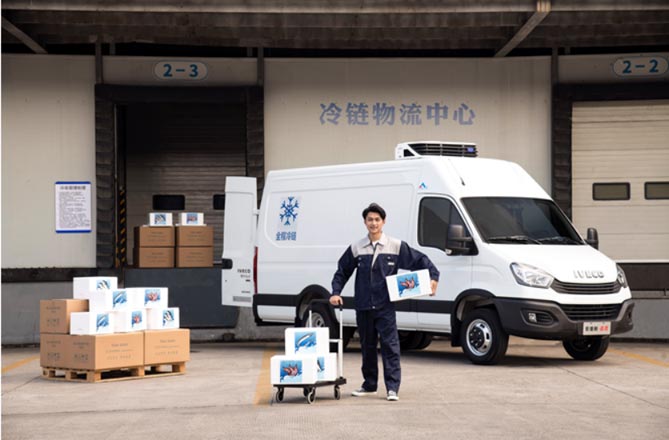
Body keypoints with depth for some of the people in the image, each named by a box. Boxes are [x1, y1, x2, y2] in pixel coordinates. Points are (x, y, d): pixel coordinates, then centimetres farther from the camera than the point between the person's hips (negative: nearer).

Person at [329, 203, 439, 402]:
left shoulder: (396, 246, 2)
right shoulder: (356, 249, 7)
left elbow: (420, 260, 8)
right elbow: (342, 272, 14)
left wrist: (433, 277, -4)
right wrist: (336, 292, 2)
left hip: (385, 306, -3)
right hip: (363, 307, 3)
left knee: (390, 345, -9)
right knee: (367, 346, 11)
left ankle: (392, 388, -9)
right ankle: (369, 385, 23)